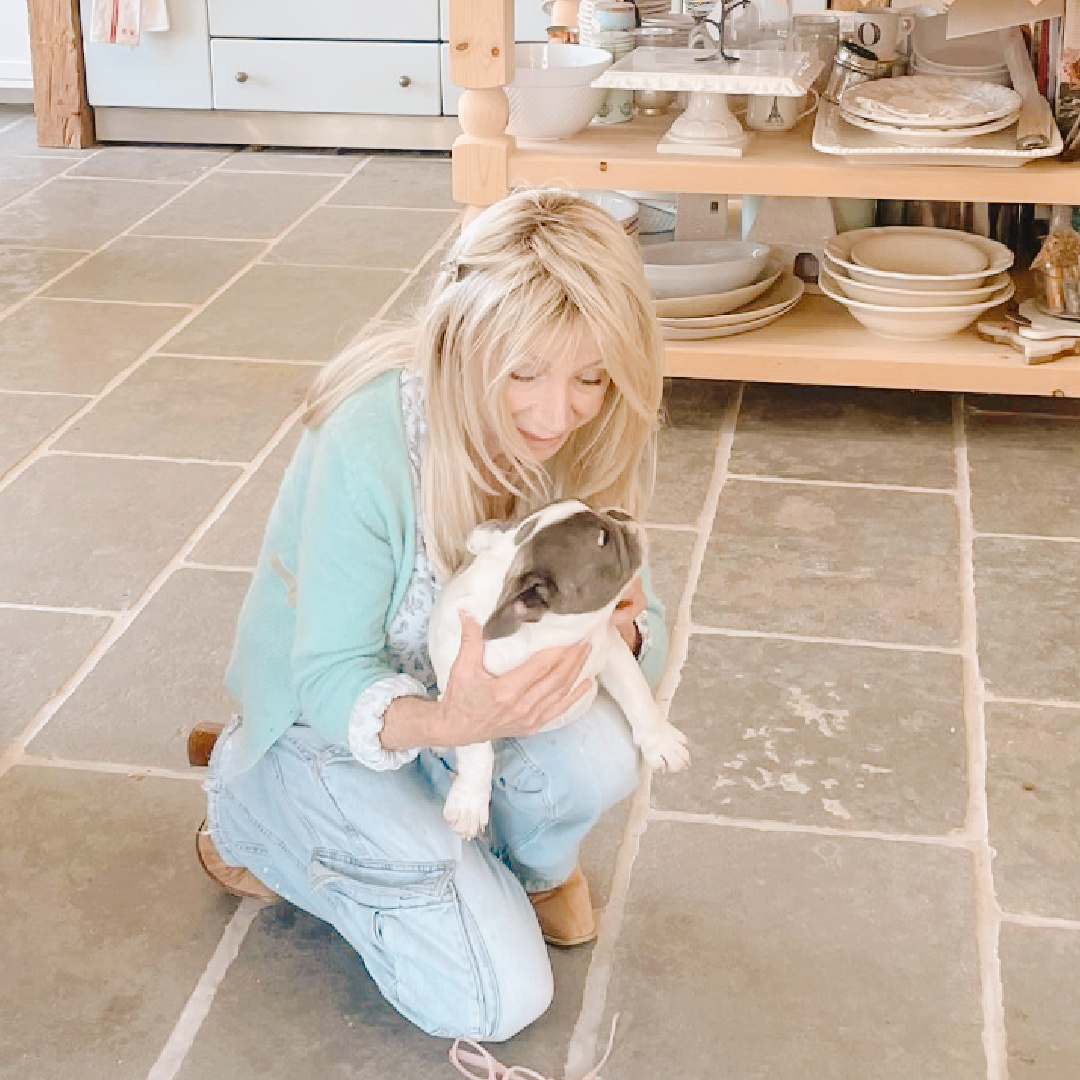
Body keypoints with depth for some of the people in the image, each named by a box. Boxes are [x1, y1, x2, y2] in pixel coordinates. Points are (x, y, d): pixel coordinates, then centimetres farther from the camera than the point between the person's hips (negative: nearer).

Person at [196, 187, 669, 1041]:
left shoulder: (588, 436, -17)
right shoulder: (367, 444, -34)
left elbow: (644, 620, -9)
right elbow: (331, 680, -26)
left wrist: (621, 633, -36)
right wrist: (444, 724, -49)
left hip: (465, 692, 4)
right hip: (331, 719, -4)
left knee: (597, 754, -30)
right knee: (497, 999, -14)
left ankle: (539, 865, 8)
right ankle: (254, 810, 7)